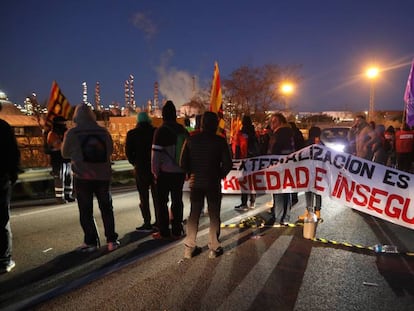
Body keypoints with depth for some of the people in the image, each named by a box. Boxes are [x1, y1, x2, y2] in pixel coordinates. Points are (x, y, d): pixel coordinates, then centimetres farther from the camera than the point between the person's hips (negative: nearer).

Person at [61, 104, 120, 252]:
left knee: (86, 211, 8)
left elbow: (65, 153, 4)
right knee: (106, 208, 13)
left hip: (82, 177, -2)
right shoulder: (103, 131, -2)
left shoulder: (72, 133, -8)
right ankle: (111, 240, 14)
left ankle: (91, 242, 10)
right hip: (103, 176, 2)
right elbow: (110, 150, 10)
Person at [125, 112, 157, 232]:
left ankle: (147, 223, 4)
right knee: (156, 195, 13)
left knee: (144, 197, 4)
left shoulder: (132, 134, -4)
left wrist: (134, 163, 12)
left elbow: (128, 151, -3)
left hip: (141, 168, -2)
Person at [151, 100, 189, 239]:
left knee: (162, 202, 7)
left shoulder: (161, 131, -12)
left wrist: (155, 172, -3)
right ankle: (177, 231, 17)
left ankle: (164, 231, 11)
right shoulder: (183, 130, 4)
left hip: (165, 172, -4)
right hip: (180, 172, 4)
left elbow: (156, 153, -13)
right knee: (177, 201, 12)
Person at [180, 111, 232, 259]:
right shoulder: (220, 141, -8)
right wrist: (220, 175, 5)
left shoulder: (191, 140, -2)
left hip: (195, 182, 3)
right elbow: (227, 163, -11)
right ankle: (214, 248, 11)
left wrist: (192, 173, 12)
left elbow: (183, 162, -3)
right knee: (214, 214, 9)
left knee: (194, 214, 13)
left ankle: (189, 247, 16)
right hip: (213, 182, -2)